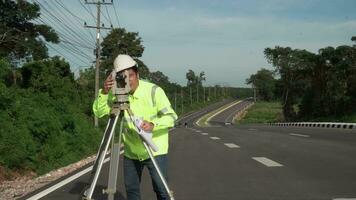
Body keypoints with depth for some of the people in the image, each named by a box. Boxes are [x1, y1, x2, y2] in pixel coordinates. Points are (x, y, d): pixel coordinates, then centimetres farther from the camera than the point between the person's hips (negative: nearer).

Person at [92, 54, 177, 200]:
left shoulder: (153, 90, -17)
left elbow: (171, 117, -17)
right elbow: (98, 112, -10)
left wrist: (153, 125, -36)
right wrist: (104, 92, -26)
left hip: (155, 150, -4)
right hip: (131, 152, 4)